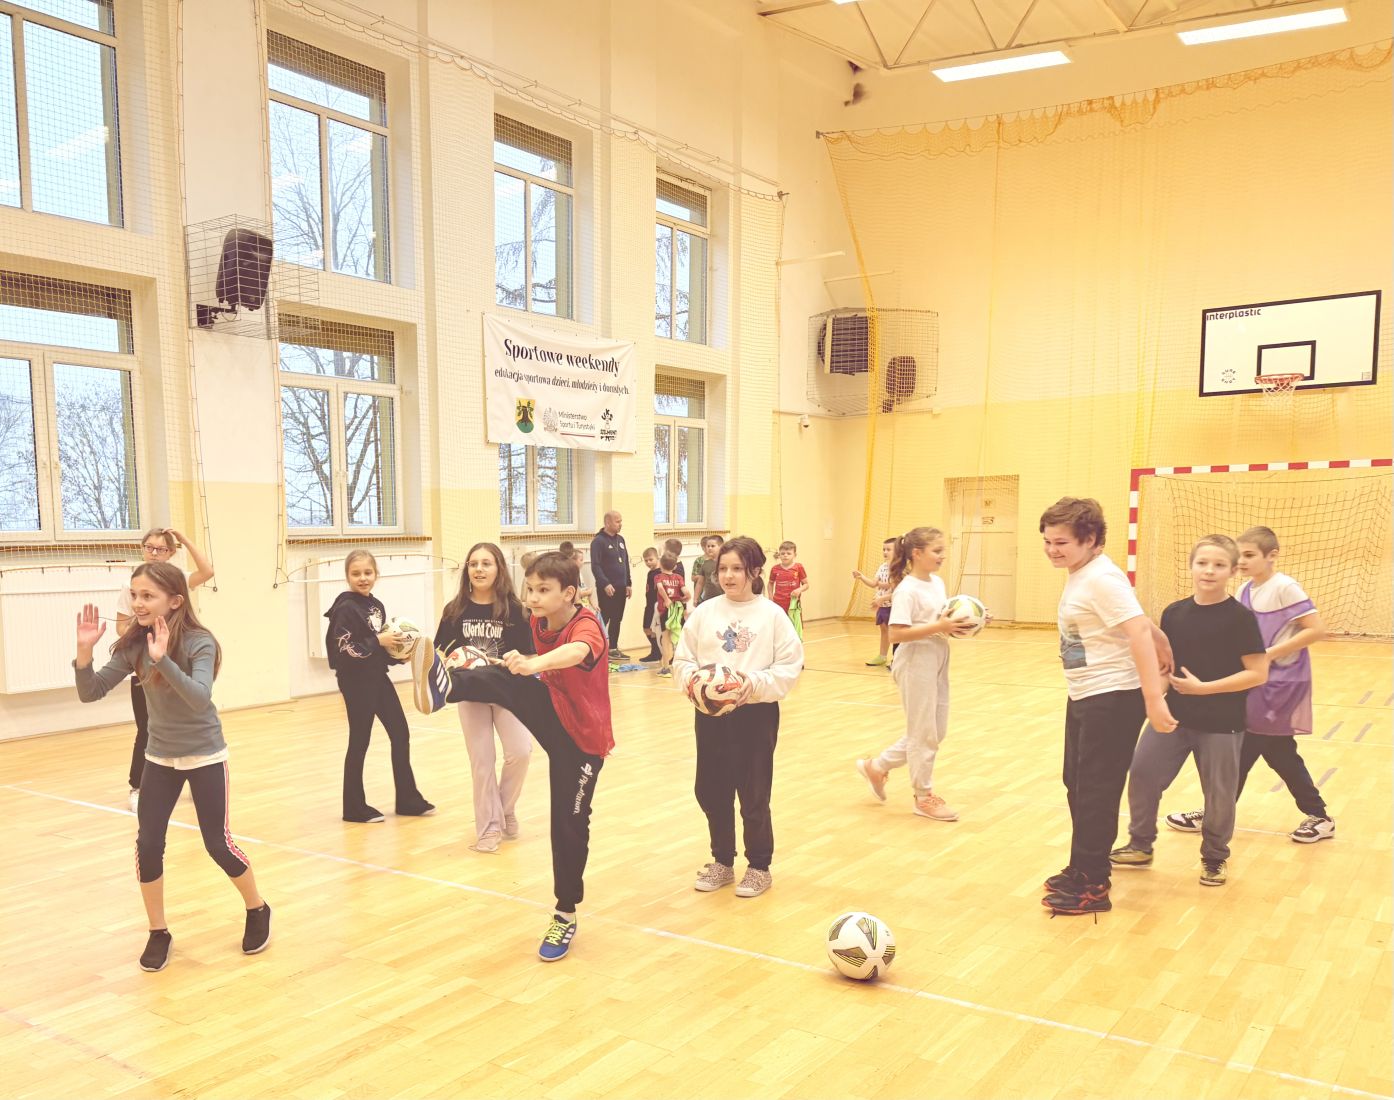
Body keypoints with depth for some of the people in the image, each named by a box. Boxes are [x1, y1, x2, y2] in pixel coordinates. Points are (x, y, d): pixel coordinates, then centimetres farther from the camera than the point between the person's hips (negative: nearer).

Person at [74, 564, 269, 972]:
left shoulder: (200, 643, -22)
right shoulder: (133, 645, -7)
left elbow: (200, 698, -36)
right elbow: (90, 693, -10)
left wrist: (163, 660, -48)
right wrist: (85, 650, -25)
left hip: (205, 757, -4)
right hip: (160, 758, 4)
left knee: (218, 844, 1)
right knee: (147, 846, -2)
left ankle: (258, 911, 26)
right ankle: (159, 933, 18)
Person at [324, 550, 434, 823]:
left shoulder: (377, 605, 9)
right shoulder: (345, 608, -15)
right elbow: (345, 650, -21)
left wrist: (396, 649, 1)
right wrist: (379, 641, -19)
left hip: (378, 677, 8)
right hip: (356, 682, -8)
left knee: (401, 734, 10)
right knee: (359, 742, 2)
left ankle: (408, 800, 20)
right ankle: (354, 807, 15)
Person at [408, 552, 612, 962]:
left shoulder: (586, 625, -24)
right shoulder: (539, 624, -3)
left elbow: (576, 652, -51)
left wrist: (535, 663, -67)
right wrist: (525, 666, 2)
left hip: (582, 736, -5)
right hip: (551, 716, 5)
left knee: (570, 825, -1)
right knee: (503, 680, -23)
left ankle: (566, 914, 19)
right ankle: (445, 686, -54)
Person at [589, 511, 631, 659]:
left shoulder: (620, 539, 14)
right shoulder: (598, 541, -9)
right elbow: (595, 566, -16)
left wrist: (629, 584, 14)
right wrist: (605, 584, -24)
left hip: (621, 587, 7)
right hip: (607, 588, -7)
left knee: (617, 619, 11)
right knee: (603, 619, -5)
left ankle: (614, 648, 19)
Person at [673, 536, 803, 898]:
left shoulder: (772, 615, -5)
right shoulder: (704, 612, 1)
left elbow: (789, 668, -7)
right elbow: (682, 659, 5)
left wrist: (756, 683, -21)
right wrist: (691, 676, -15)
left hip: (756, 714, -3)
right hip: (710, 714, 3)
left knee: (754, 794, 6)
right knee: (711, 791, 11)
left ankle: (759, 867, 25)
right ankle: (722, 862, 31)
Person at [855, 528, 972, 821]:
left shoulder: (938, 582, 9)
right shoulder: (907, 590, -17)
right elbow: (897, 633, -24)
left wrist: (956, 625, -2)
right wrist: (939, 627, -26)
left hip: (937, 662, 9)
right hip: (915, 664, -9)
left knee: (936, 731, 15)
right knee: (923, 733, 4)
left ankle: (877, 767, 28)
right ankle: (924, 797, 21)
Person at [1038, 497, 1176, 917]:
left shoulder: (1101, 579, -19)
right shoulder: (1080, 576, 10)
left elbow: (1140, 632, -26)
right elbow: (1142, 621, 16)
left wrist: (1153, 699, -30)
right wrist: (1164, 649, 16)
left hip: (1112, 699, -10)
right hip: (1084, 697, 10)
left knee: (1095, 791, -2)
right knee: (1077, 785, 17)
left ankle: (1092, 886, 10)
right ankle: (1082, 870, 30)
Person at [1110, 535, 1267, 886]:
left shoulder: (1240, 618, -12)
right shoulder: (1174, 613, 0)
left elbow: (1258, 673, -14)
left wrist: (1204, 688, -20)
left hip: (1221, 723, -4)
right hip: (1173, 714, 4)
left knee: (1219, 794, 10)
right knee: (1142, 774, 4)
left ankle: (1215, 857, 33)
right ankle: (1140, 846, 24)